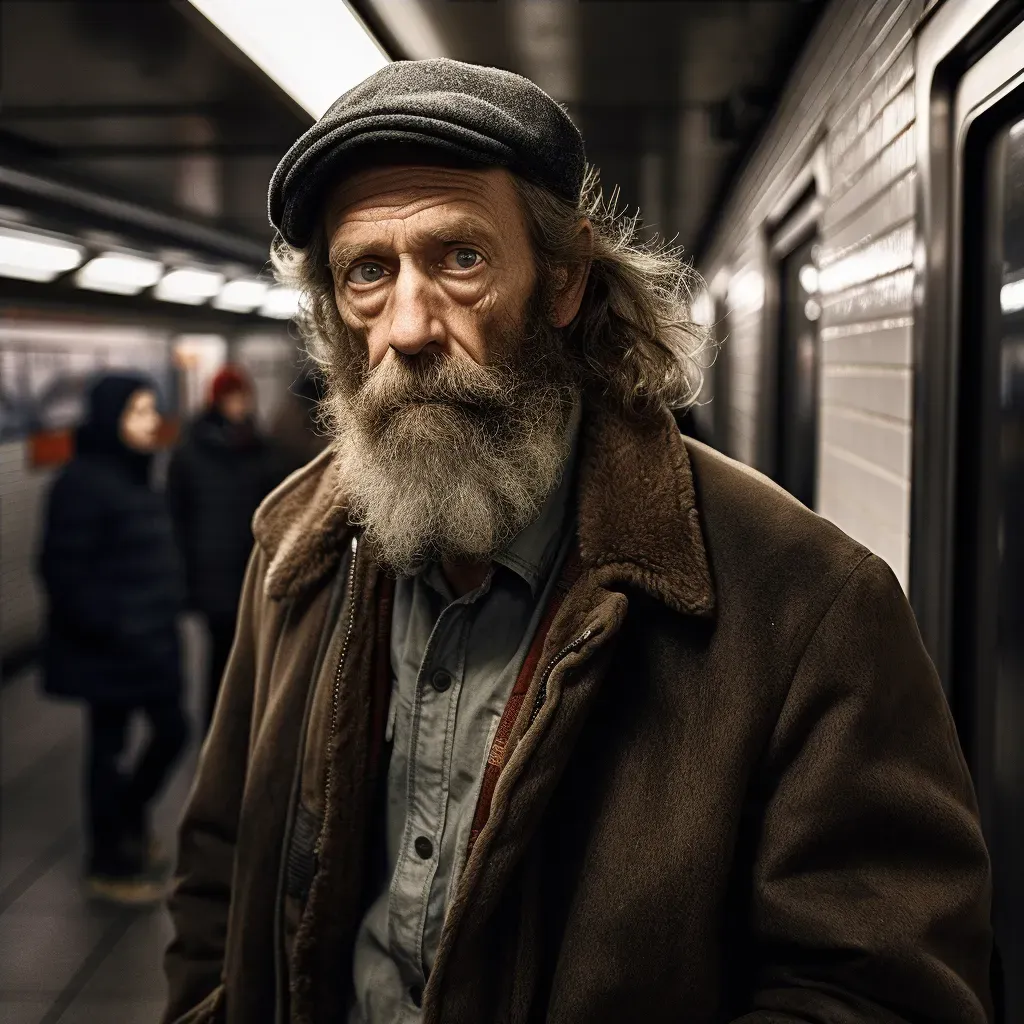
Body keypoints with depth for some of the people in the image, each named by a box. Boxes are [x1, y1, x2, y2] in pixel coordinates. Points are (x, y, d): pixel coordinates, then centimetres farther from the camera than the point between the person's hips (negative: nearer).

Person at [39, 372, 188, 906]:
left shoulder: (134, 475, 10)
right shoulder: (82, 483, -18)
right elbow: (64, 571, -21)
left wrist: (165, 618, 13)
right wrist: (112, 628, -22)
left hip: (148, 638, 9)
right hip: (106, 647, -9)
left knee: (172, 730, 15)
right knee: (109, 746, 4)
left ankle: (129, 818, 38)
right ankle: (108, 865, 20)